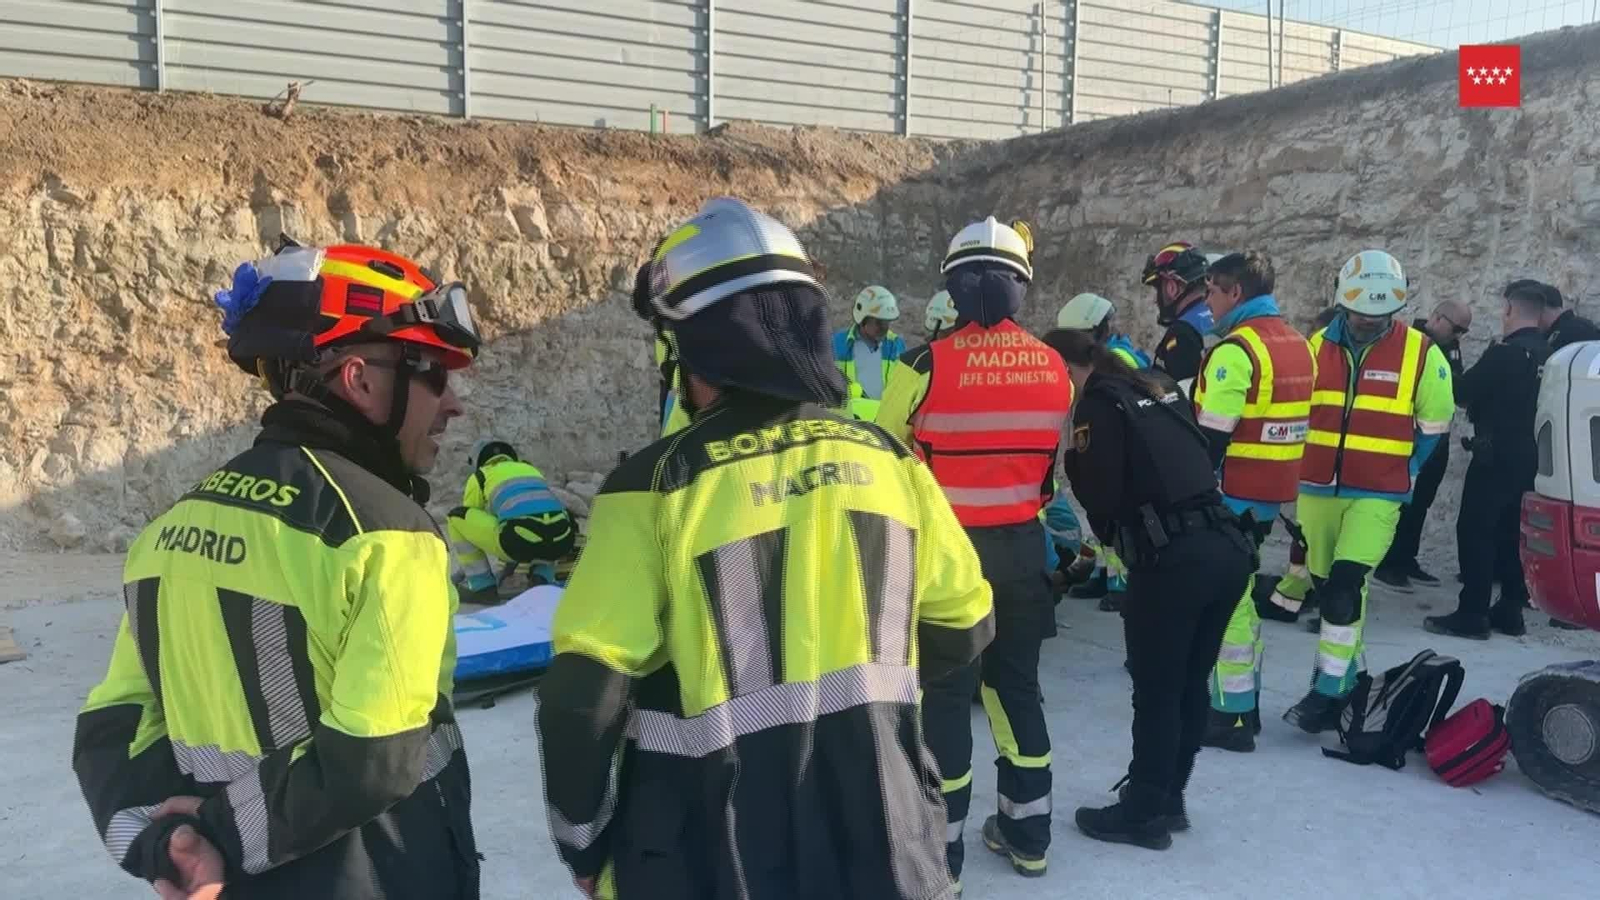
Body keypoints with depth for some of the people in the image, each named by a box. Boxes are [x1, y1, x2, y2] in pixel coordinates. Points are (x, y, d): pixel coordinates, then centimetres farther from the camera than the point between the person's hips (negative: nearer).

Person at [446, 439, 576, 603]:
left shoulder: (479, 476, 23)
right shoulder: (532, 469, 35)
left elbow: (470, 522, 32)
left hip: (519, 540, -4)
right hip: (561, 543, 4)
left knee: (455, 517, 18)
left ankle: (483, 588, 13)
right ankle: (543, 580, 13)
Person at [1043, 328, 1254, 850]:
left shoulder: (1100, 402, -4)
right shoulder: (1160, 389, 18)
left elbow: (1101, 495, -8)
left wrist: (1109, 534, 12)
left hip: (1175, 559, -8)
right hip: (1228, 546, 8)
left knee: (1156, 689, 4)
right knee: (1190, 683, 17)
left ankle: (1143, 815, 16)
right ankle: (1168, 798, 32)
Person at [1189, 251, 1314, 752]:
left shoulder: (1236, 349, -17)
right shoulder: (1296, 344, 12)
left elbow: (1212, 435, -19)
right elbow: (1296, 421, 17)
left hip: (1232, 495, -9)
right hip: (1273, 493, 9)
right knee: (1239, 593, 19)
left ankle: (1232, 717, 3)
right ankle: (1246, 702, 27)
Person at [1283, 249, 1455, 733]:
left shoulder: (1421, 353, -6)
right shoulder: (1316, 346, 1)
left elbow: (1433, 424, 5)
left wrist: (1401, 472, 3)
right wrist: (1298, 473, 10)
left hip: (1378, 495, -4)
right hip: (1317, 489, 4)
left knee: (1346, 581, -16)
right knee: (1325, 583, 11)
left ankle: (1330, 689, -5)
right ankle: (1350, 675, 30)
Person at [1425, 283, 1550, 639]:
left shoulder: (1505, 353, -16)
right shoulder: (1549, 355, 8)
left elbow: (1462, 393, -12)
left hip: (1497, 457, -8)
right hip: (1530, 459, 8)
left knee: (1475, 532, -4)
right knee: (1512, 533, 15)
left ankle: (1471, 614, -6)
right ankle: (1510, 611, 20)